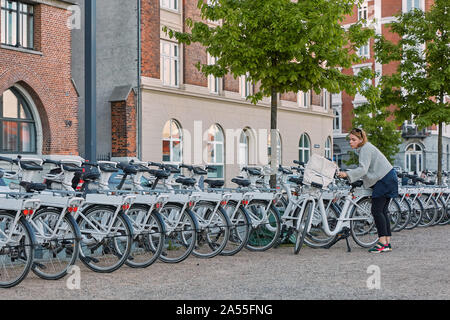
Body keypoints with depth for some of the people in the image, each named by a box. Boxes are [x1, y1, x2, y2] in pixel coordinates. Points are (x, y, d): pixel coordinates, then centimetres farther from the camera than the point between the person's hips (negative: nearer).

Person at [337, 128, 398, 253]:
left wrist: (347, 174, -33)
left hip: (385, 180, -10)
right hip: (385, 180, 10)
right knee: (383, 211, 8)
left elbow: (363, 169, -27)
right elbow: (364, 169, 21)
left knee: (377, 210, -13)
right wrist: (348, 175, 15)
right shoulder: (363, 148, 18)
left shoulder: (366, 149, -14)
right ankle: (387, 243, 8)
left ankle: (383, 243, -14)